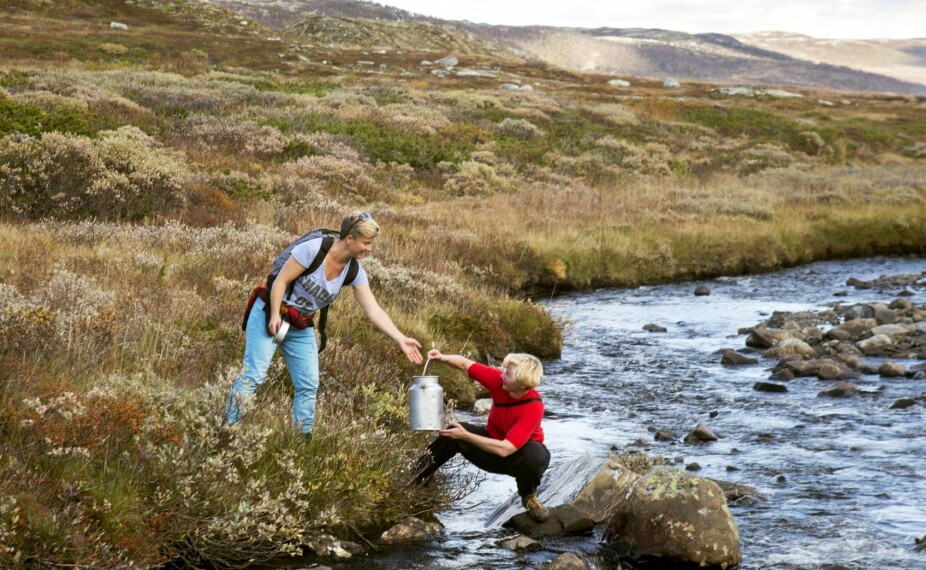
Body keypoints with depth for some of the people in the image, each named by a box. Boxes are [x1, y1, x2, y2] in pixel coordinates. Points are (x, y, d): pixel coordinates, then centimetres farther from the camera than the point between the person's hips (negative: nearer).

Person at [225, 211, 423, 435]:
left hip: (301, 327, 6)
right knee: (253, 374, -13)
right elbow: (280, 280, -18)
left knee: (309, 385, 3)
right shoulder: (313, 248, -22)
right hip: (269, 314, -6)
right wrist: (275, 316, -24)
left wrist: (401, 340, -17)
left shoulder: (355, 271, -5)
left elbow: (374, 311, -8)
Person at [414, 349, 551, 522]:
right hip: (492, 440, 4)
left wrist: (465, 436, -40)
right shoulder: (500, 381, -21)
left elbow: (504, 449, -41)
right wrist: (443, 358, -28)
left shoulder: (533, 408, -36)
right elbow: (465, 364, -7)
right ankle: (416, 478, -5)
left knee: (536, 454, -39)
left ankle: (529, 497, -7)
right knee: (453, 433, -21)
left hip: (520, 454, -4)